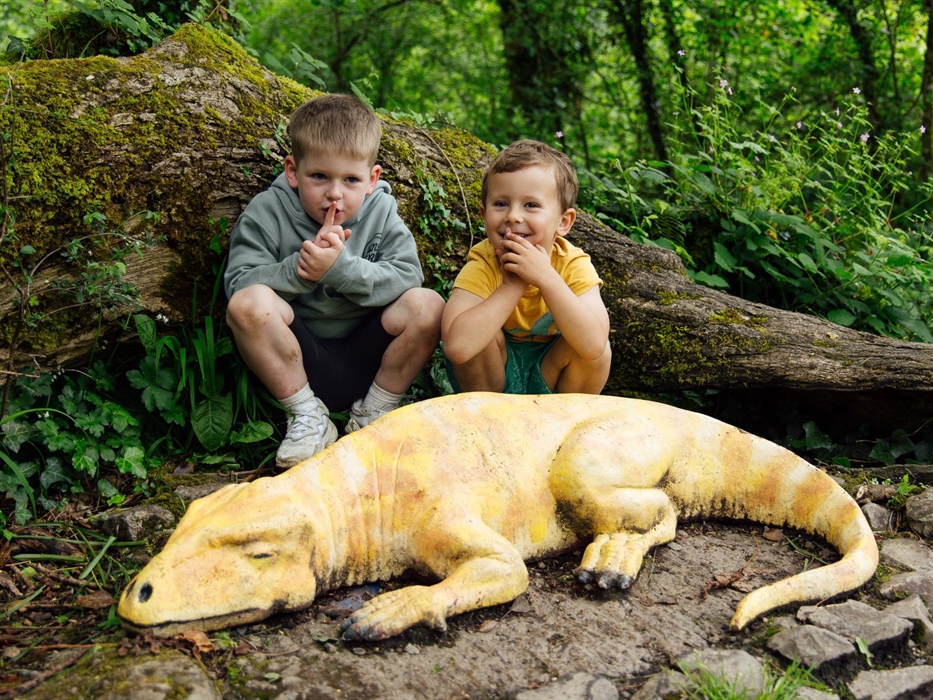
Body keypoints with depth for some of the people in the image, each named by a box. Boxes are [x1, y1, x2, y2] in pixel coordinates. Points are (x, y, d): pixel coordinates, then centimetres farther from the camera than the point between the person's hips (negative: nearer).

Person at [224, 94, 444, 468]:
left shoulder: (380, 213, 1)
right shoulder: (266, 213, -3)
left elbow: (406, 277, -13)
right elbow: (238, 283, -14)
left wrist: (341, 267, -27)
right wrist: (299, 268, -28)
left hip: (365, 359, 2)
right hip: (297, 364, -1)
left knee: (427, 305, -23)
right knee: (249, 303, -29)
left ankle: (374, 414, -1)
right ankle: (308, 417, -10)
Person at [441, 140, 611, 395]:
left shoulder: (574, 265, -19)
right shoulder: (482, 264, -23)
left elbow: (594, 346, -34)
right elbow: (456, 346, -39)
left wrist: (545, 277, -38)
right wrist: (513, 285, -36)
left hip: (550, 373, 1)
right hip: (491, 378, 0)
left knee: (598, 350, -25)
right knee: (479, 331, -28)